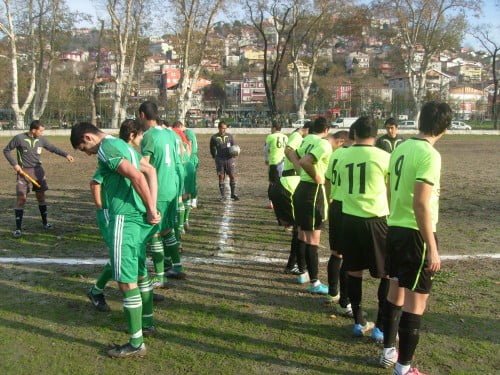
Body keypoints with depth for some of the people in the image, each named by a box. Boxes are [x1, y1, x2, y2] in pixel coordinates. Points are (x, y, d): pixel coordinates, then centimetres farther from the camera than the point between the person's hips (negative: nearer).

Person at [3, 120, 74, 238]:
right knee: (21, 198, -6)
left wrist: (66, 155, -2)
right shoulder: (19, 138, -11)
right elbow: (6, 150, -1)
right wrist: (14, 164, -10)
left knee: (41, 196, 11)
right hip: (24, 171, -4)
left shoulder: (41, 139, 1)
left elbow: (53, 148, 10)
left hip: (38, 170, 4)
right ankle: (18, 228, 1)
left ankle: (45, 222, 25)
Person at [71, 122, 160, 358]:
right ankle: (147, 323, 38)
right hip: (137, 218, 10)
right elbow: (150, 171, 15)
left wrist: (150, 209, -15)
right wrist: (151, 208, 7)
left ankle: (136, 344, 8)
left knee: (126, 282, -2)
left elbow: (136, 177, -25)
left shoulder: (106, 149, -12)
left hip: (125, 220, -10)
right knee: (140, 274, 21)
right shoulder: (121, 144, 17)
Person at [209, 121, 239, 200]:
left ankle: (233, 194, 9)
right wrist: (215, 157, 8)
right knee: (221, 177, 2)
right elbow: (212, 149, 12)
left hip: (230, 159, 1)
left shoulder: (229, 136, 5)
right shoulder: (214, 138, 1)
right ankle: (222, 195, 10)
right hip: (220, 160, -1)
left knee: (232, 176, -3)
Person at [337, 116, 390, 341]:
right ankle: (381, 327, 14)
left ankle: (359, 323, 26)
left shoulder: (343, 156, 3)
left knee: (353, 272, 15)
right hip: (375, 221, -4)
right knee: (388, 275, 10)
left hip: (349, 219, 4)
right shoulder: (383, 157, -7)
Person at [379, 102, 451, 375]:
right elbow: (421, 204, -23)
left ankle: (388, 352, 35)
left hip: (394, 229, 8)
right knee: (415, 302, 4)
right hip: (415, 234, -8)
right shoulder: (429, 155, -18)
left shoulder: (401, 148, 7)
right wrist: (432, 248, -19)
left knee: (396, 292, 20)